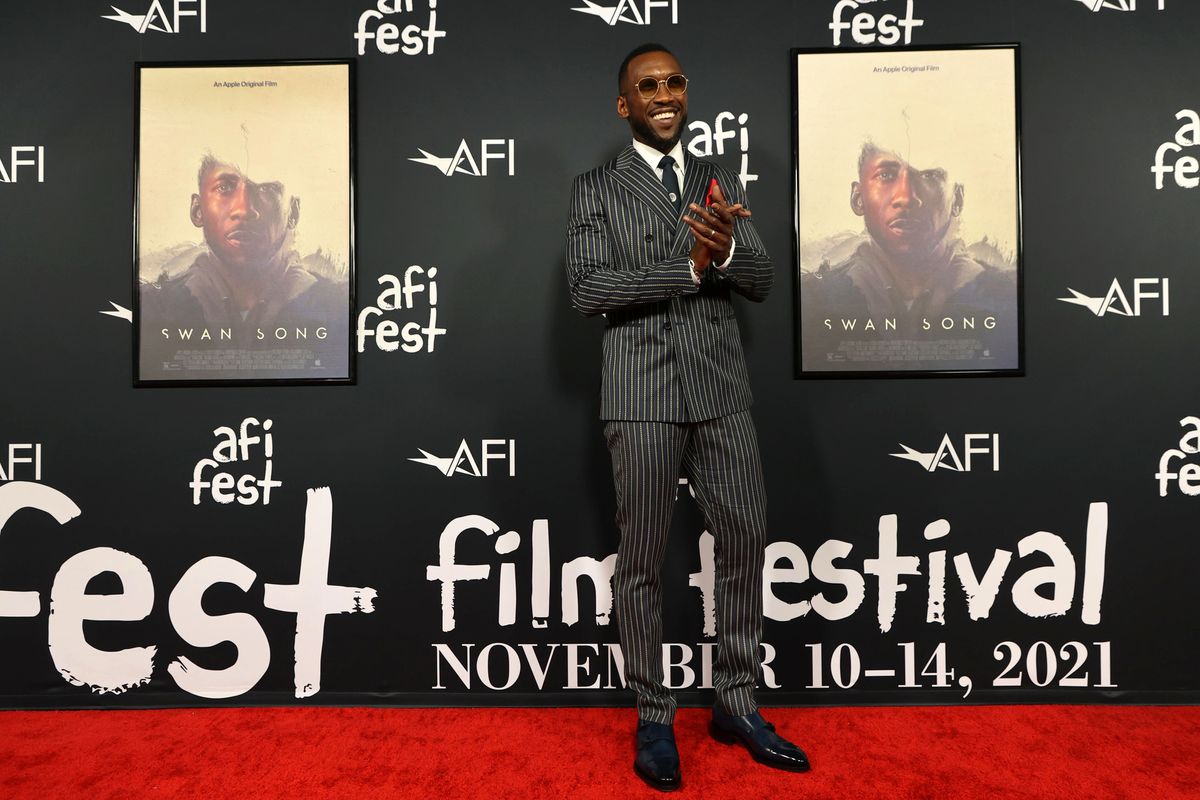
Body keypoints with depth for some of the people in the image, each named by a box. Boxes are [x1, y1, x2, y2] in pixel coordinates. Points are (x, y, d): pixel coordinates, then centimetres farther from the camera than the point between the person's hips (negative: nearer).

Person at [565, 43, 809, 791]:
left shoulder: (721, 182, 13)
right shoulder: (596, 188, 3)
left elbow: (763, 282, 5)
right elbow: (587, 289, -10)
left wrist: (726, 251, -17)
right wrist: (689, 267, -18)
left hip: (722, 388, 4)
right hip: (642, 393, -3)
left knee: (746, 543, 8)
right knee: (642, 559, 5)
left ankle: (737, 704, 27)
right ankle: (653, 716, 23)